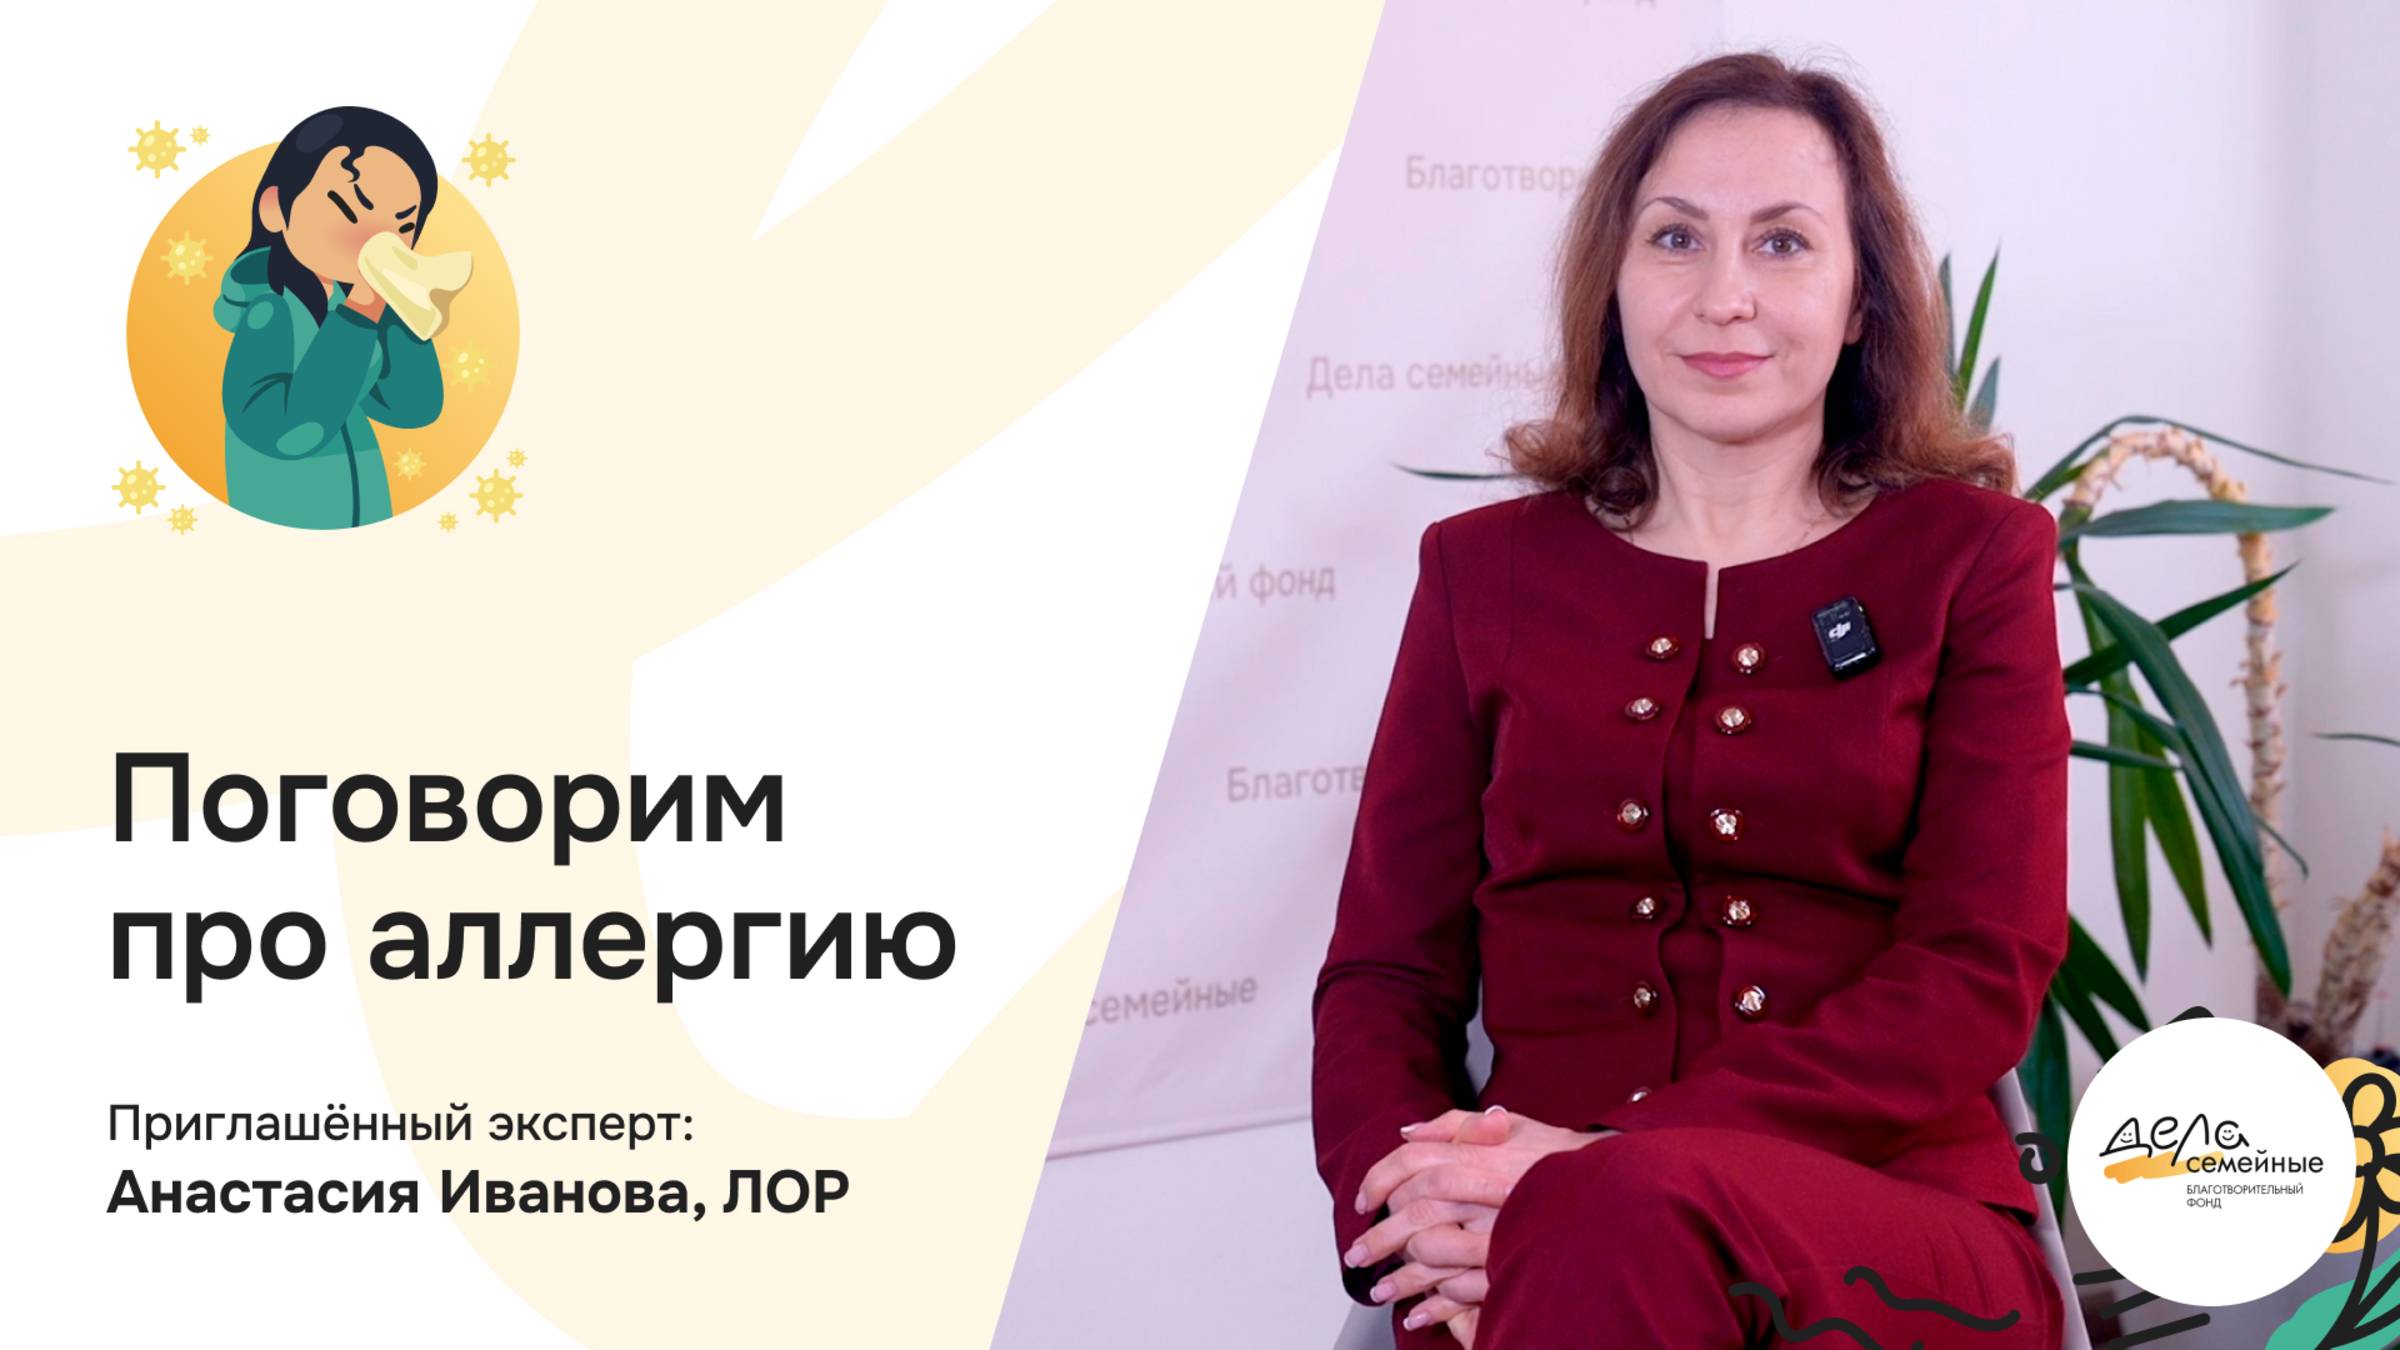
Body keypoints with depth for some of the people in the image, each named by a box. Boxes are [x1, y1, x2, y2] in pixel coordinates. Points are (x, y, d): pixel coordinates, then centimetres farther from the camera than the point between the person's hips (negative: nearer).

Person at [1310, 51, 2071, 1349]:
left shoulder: (1967, 554, 11)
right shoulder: (1486, 569, 16)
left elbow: (1982, 977, -2)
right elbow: (1386, 967, 11)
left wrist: (1609, 1160, -16)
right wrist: (1419, 1223, -13)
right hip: (1533, 1241, 2)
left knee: (1640, 1209, -36)